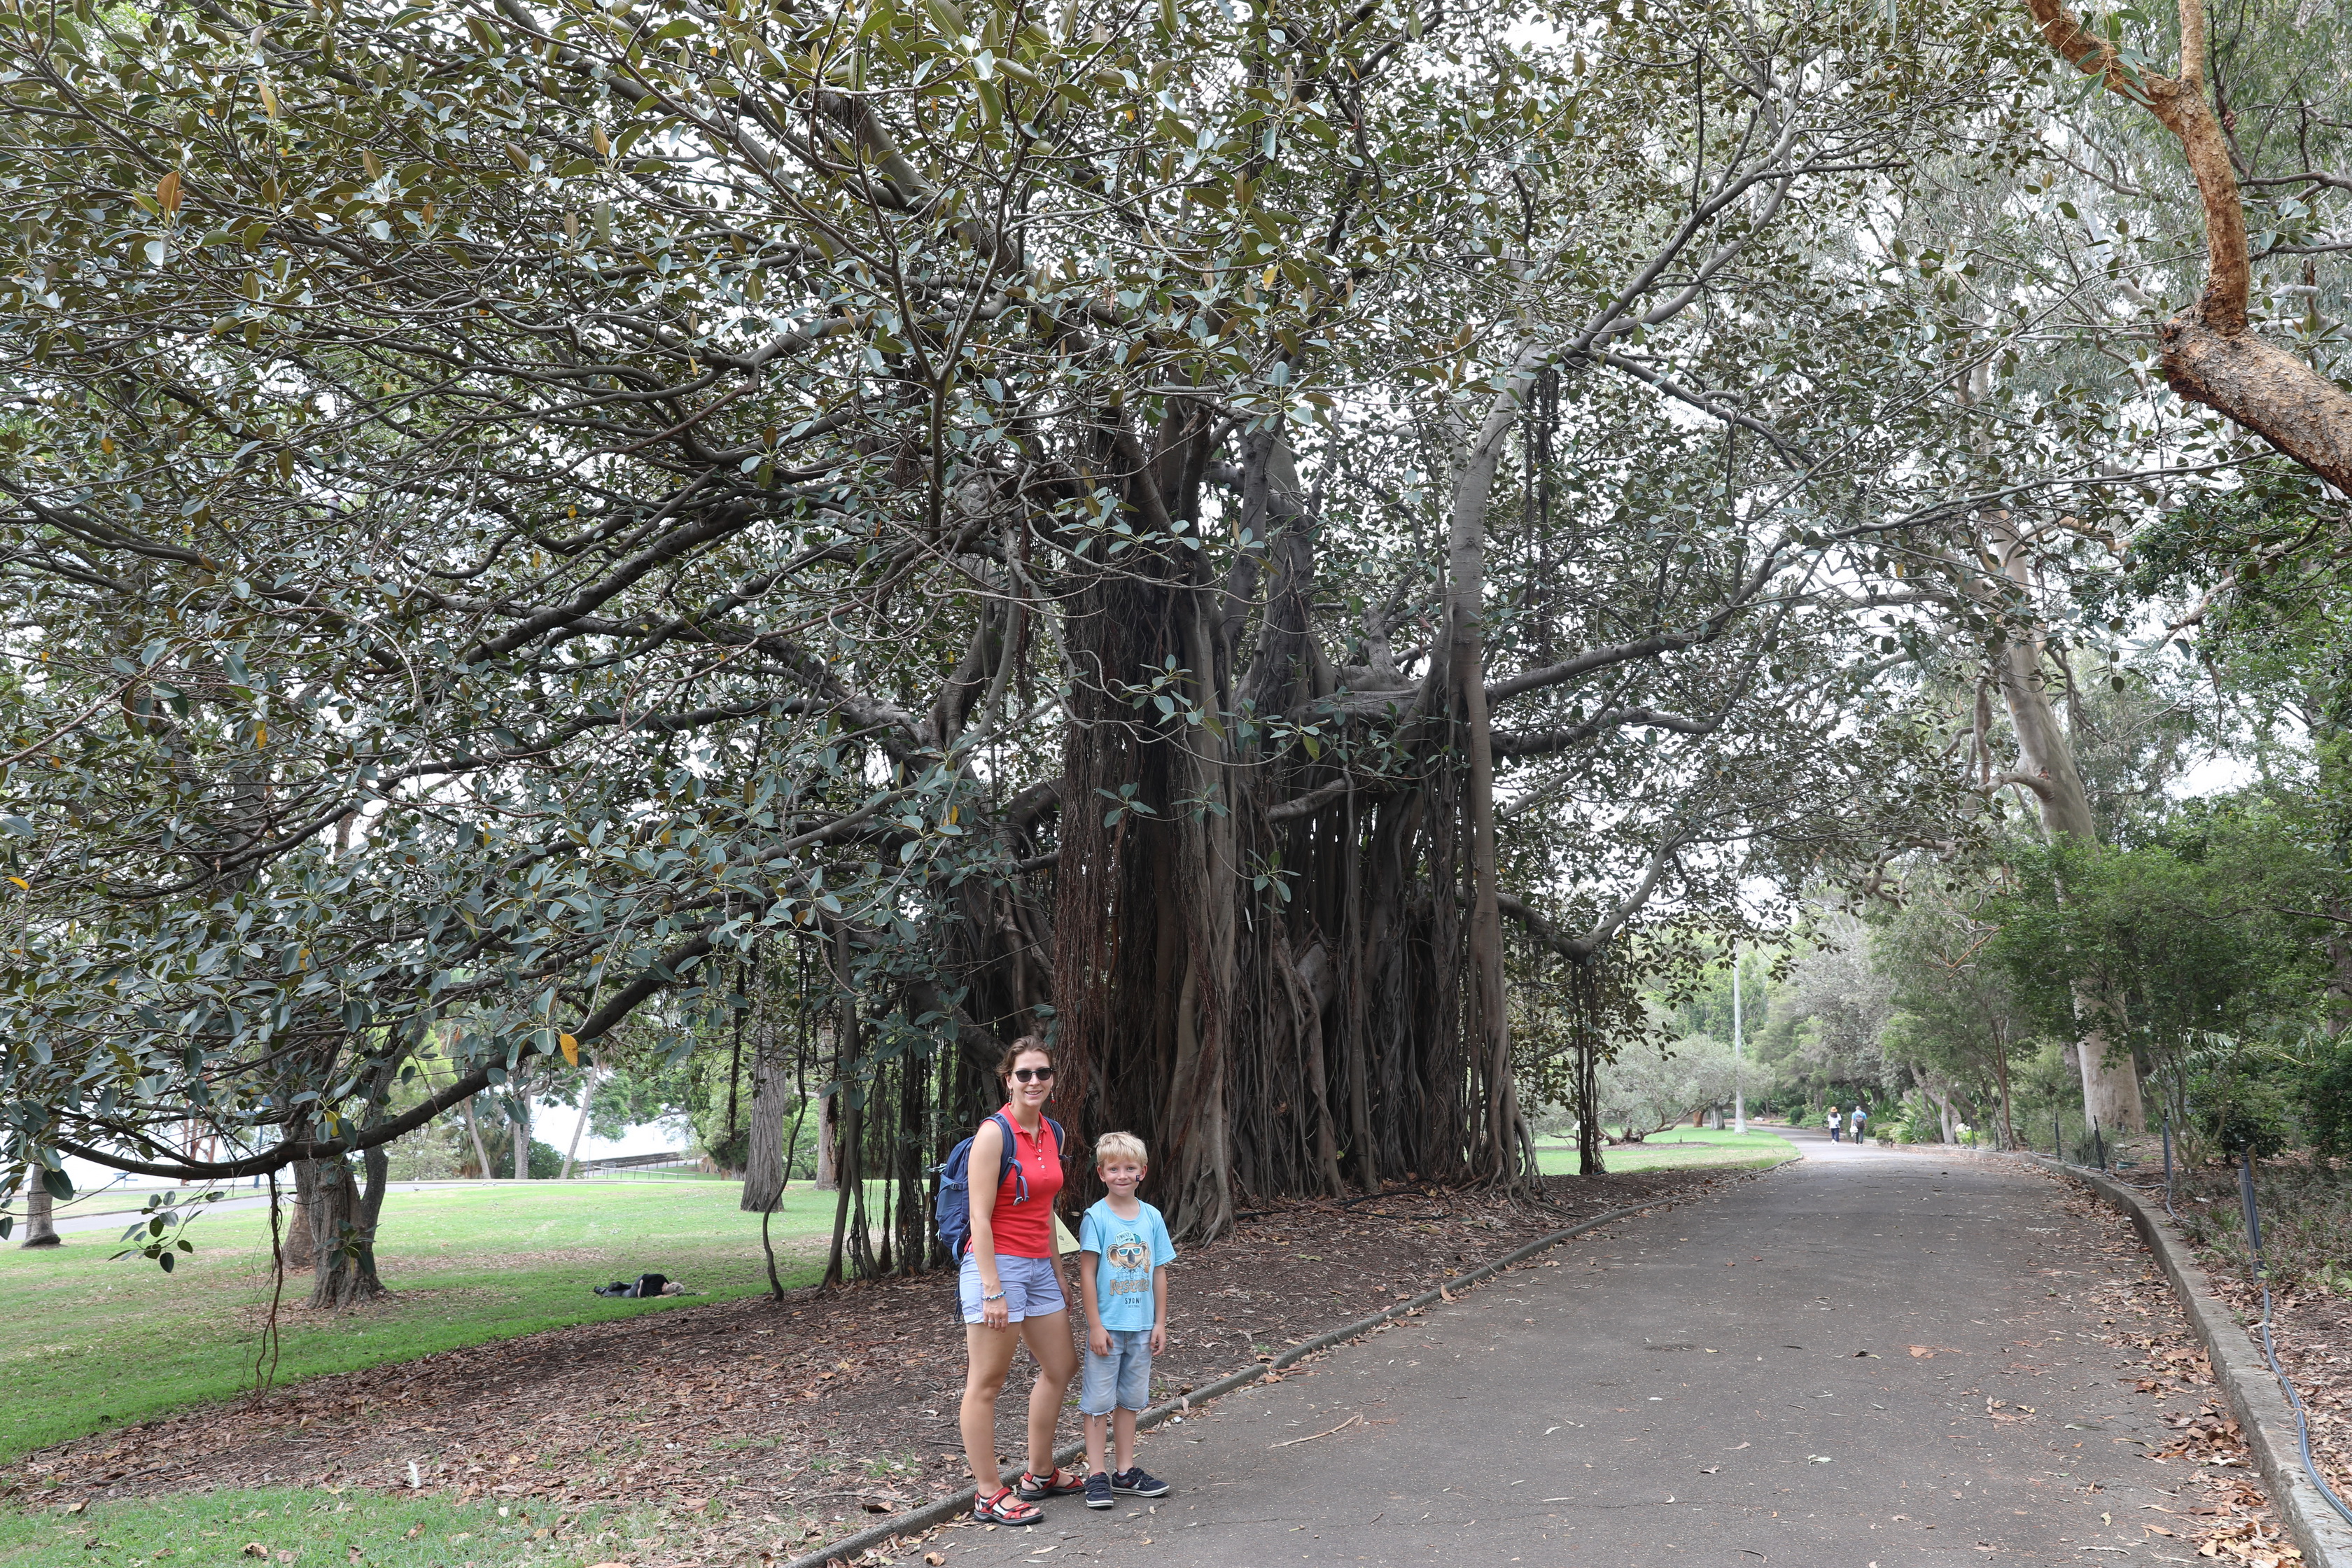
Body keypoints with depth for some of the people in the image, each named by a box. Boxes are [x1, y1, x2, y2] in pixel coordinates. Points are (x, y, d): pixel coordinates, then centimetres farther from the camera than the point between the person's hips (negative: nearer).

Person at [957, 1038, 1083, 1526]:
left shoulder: (1053, 1134, 9)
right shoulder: (994, 1133, -15)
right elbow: (980, 1217, -17)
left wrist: (1058, 1274, 18)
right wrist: (992, 1291, -20)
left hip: (1038, 1266, 9)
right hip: (996, 1264, -9)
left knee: (1061, 1367, 17)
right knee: (986, 1384, 1)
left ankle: (1040, 1475, 32)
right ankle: (988, 1494, 12)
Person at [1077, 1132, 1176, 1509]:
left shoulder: (1152, 1217, 3)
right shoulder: (1096, 1217, -10)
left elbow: (1159, 1272, 8)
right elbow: (1087, 1273, -11)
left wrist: (1160, 1323, 6)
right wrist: (1095, 1325, -13)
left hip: (1141, 1327, 4)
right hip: (1107, 1326, -4)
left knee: (1129, 1399, 13)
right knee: (1098, 1400, 2)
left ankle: (1126, 1472, 23)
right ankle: (1097, 1475, 9)